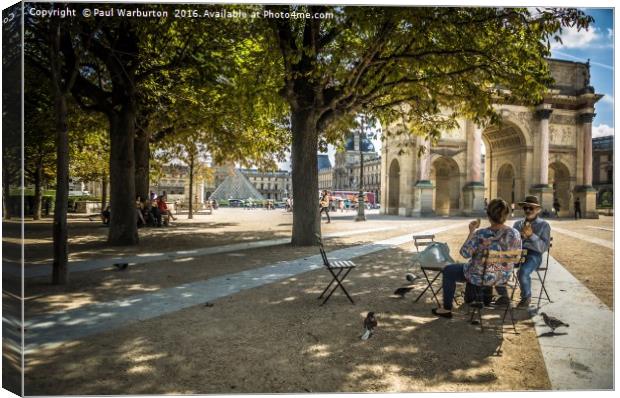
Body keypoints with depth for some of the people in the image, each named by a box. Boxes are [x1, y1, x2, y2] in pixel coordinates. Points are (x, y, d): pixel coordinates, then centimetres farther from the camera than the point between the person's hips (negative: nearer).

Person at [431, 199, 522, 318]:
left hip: (482, 276, -6)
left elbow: (465, 253, -20)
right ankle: (470, 296, 53)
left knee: (448, 270, 17)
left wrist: (471, 232, -16)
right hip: (503, 276, 6)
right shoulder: (515, 234, -13)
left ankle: (447, 309, 22)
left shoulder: (481, 234, -28)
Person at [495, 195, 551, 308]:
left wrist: (531, 235, -17)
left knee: (522, 272, -35)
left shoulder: (544, 225, 7)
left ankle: (526, 298, -5)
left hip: (533, 255, -4)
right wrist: (520, 236, -9)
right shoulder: (518, 223, 19)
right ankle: (503, 296, -7)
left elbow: (544, 247, -4)